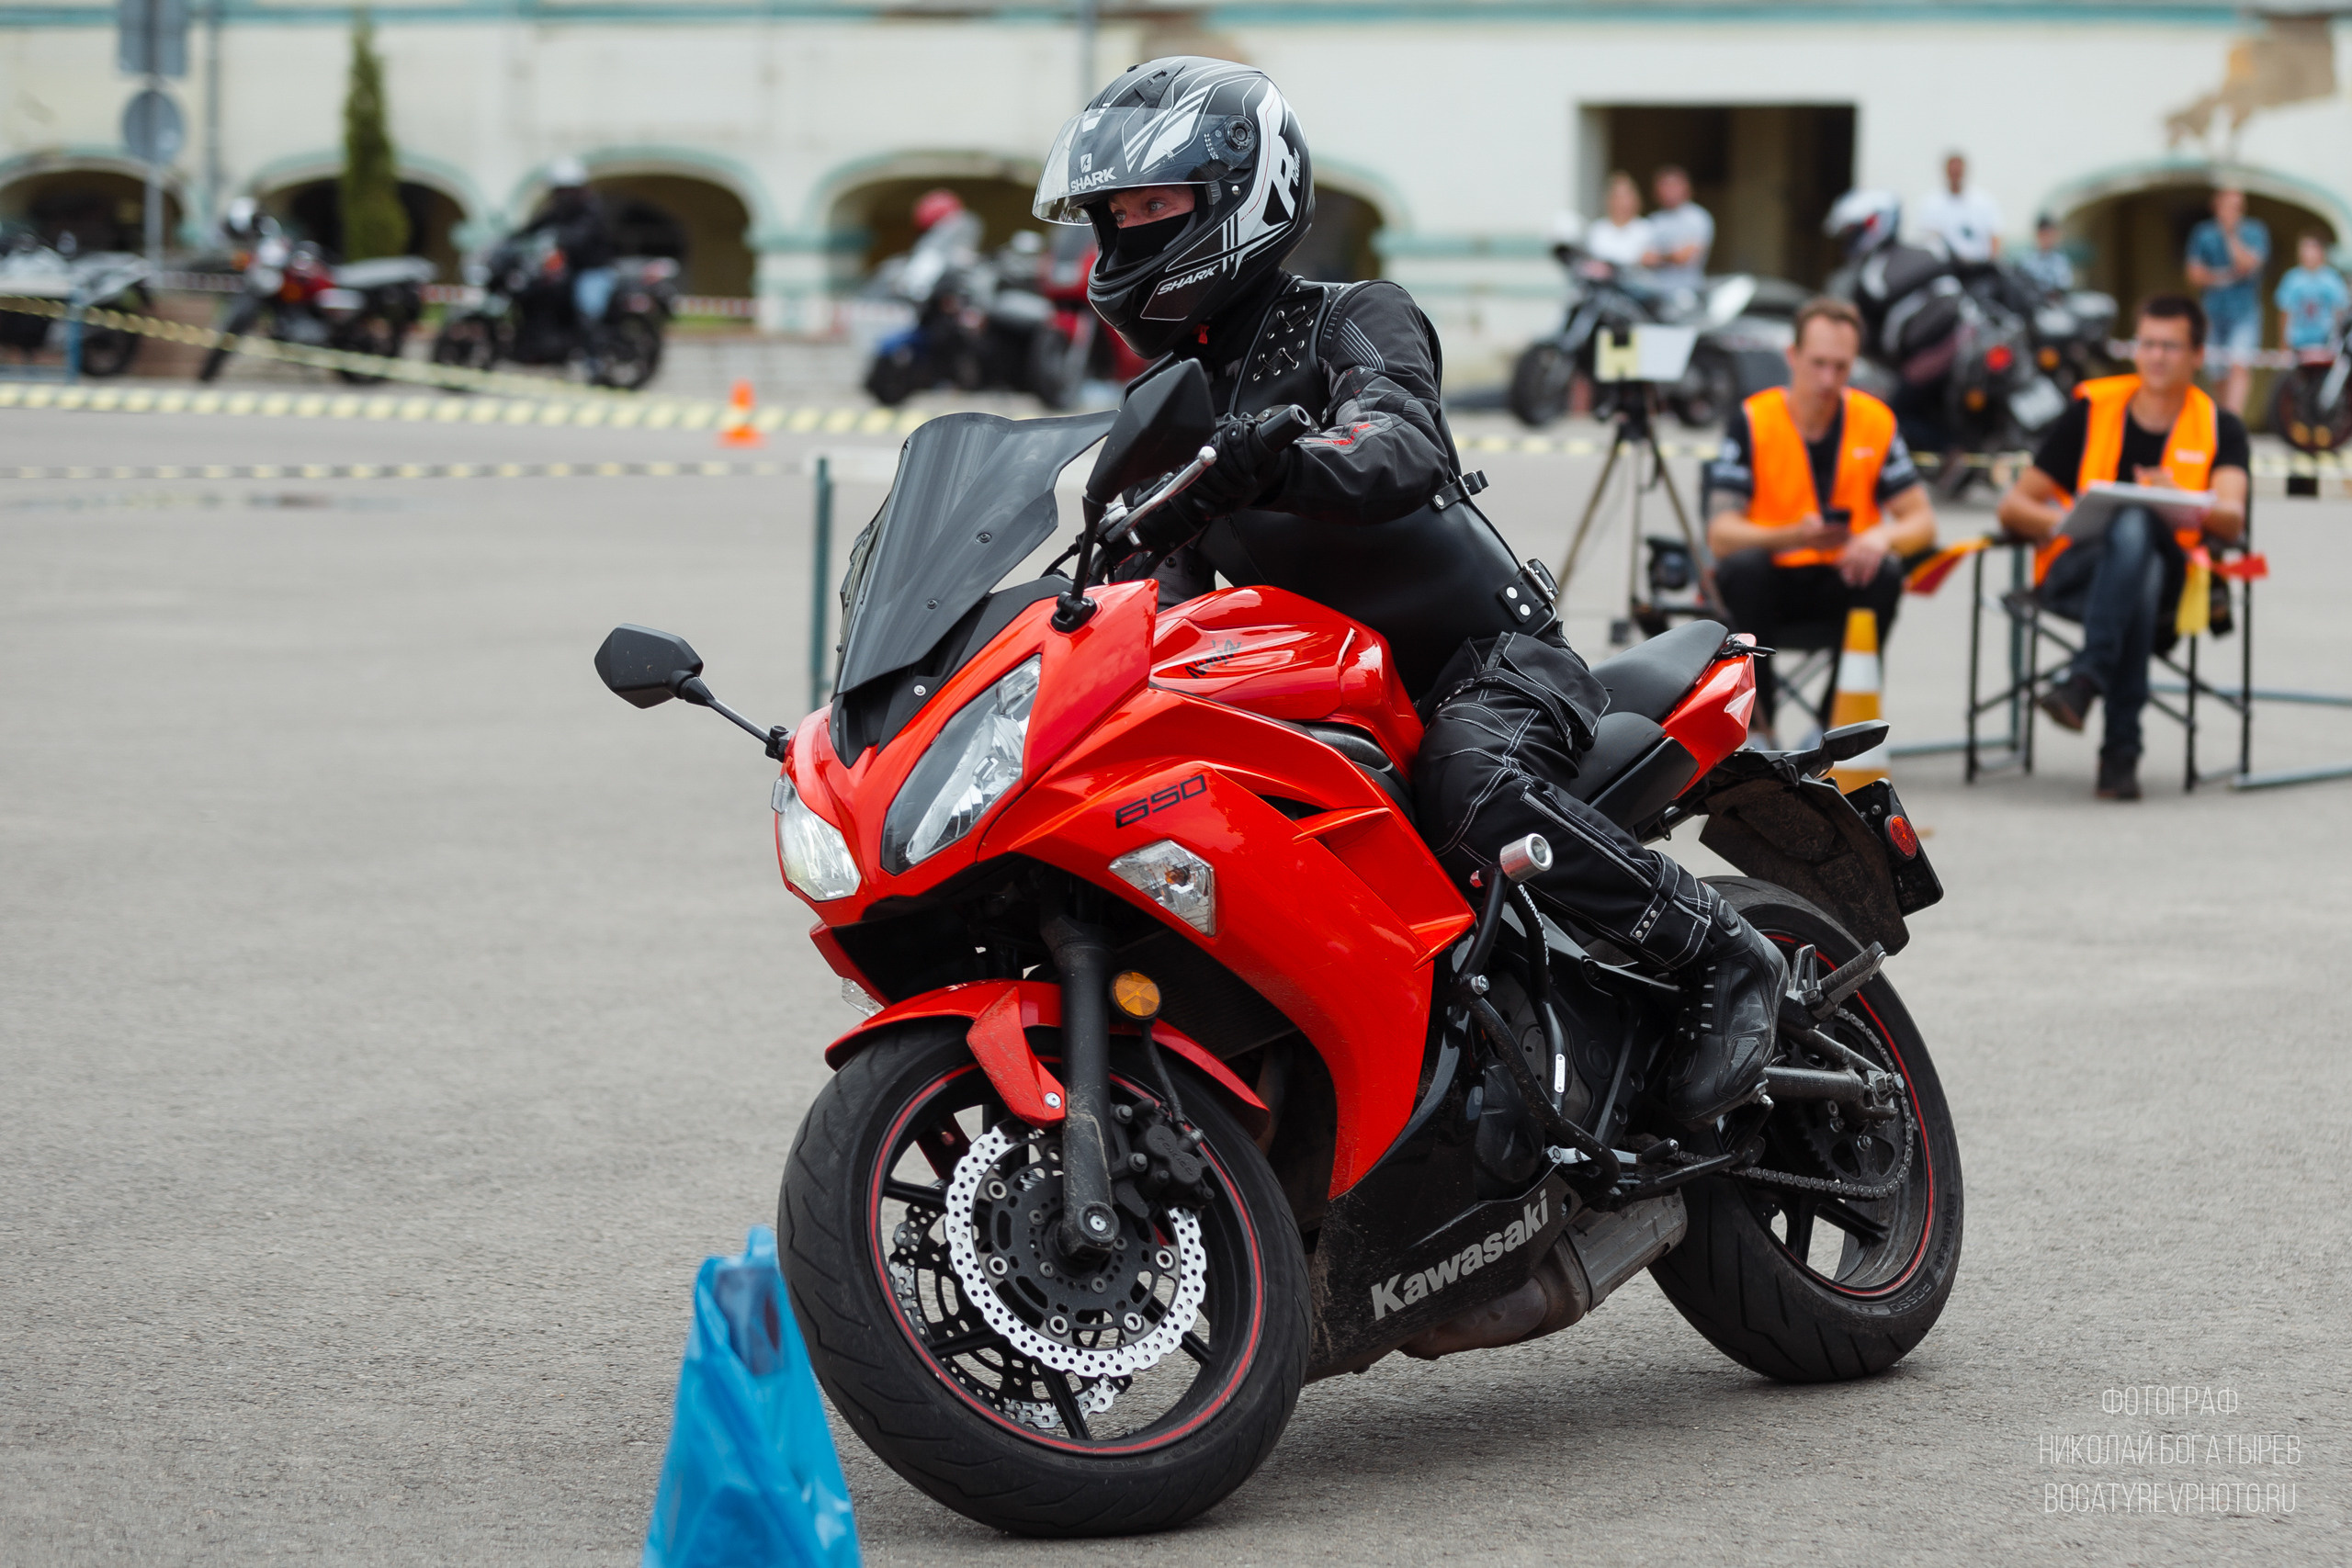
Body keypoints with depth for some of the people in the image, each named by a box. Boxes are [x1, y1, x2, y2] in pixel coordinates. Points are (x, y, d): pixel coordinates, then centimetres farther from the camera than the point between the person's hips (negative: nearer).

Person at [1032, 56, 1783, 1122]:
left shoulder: (1352, 321, -5)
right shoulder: (1166, 402, 15)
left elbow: (1405, 447, -29)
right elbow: (1163, 591, 12)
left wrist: (1275, 466, -49)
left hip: (1484, 668, -8)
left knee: (1473, 792, -38)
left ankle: (1722, 952, -24)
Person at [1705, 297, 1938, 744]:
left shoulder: (1876, 421, -2)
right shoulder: (1753, 421, -9)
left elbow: (1921, 521, -2)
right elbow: (1719, 532, -17)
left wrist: (1883, 535, -27)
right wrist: (1793, 537, -35)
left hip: (1842, 581, 2)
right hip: (1772, 579, -2)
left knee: (1885, 573, -29)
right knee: (1745, 567, -34)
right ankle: (1756, 723, -19)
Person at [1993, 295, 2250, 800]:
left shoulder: (2219, 427, 10)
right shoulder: (2092, 409, 11)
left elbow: (2232, 521, -8)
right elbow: (2014, 506, 10)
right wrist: (2060, 522, -13)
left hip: (2168, 580, 0)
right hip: (2075, 572, 0)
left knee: (2135, 526, -36)